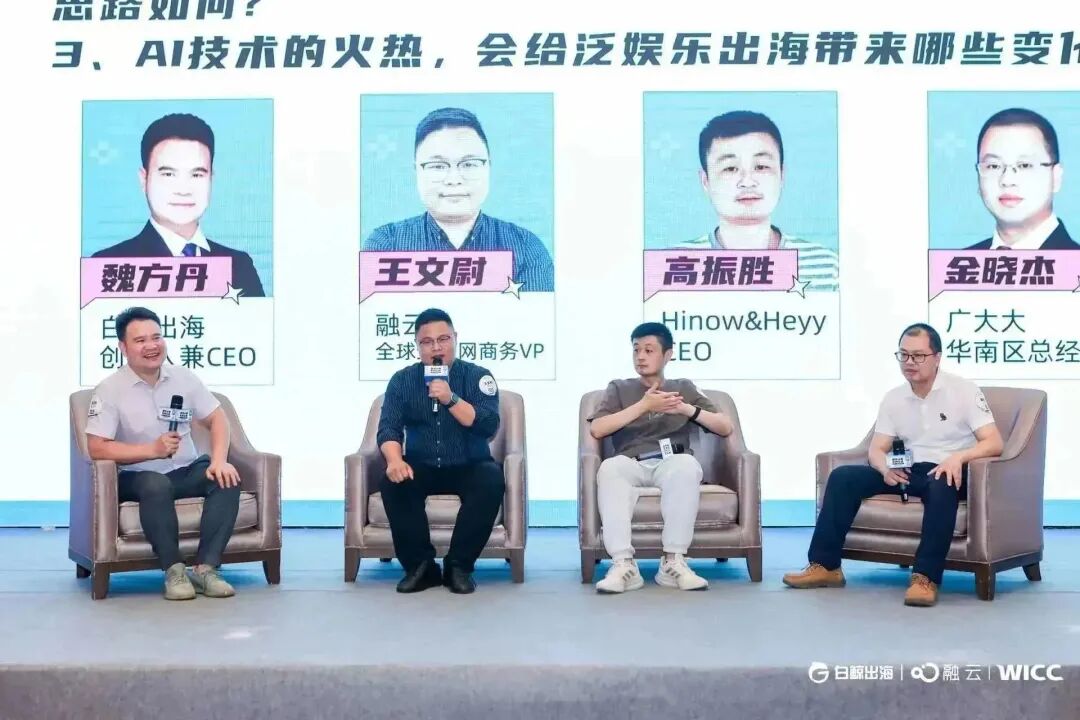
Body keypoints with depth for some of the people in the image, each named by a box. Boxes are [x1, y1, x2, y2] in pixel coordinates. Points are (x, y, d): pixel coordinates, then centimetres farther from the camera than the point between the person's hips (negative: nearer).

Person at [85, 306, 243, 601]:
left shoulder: (183, 378, 3)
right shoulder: (110, 389, -9)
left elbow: (217, 418, 5)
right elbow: (97, 448, -15)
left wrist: (219, 460, -14)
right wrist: (153, 449, -23)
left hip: (186, 470, 4)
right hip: (137, 476, -4)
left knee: (227, 478, -24)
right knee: (156, 484, -38)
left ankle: (206, 568, -25)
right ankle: (173, 571, -26)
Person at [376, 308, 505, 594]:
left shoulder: (477, 376, -2)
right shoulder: (402, 380, 3)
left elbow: (488, 426, -16)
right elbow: (388, 428, -7)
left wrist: (451, 399, -29)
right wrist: (395, 461, -28)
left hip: (468, 467, -1)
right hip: (421, 468, 1)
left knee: (491, 481, -33)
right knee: (392, 482, -30)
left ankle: (459, 566, -19)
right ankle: (420, 565, -16)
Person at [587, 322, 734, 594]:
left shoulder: (684, 388, 22)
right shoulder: (619, 388, 19)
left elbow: (726, 427, 14)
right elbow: (596, 430, 1)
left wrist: (687, 409, -3)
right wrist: (644, 405, -5)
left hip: (671, 463, 0)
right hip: (632, 464, 0)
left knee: (687, 464, -37)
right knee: (610, 467, -36)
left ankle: (673, 562, -35)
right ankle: (623, 564, -41)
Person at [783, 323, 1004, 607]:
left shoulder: (964, 391, -5)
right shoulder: (893, 398, 8)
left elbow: (994, 443, -13)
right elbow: (876, 449, 6)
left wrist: (958, 457, -34)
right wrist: (886, 469, -20)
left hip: (947, 472, -5)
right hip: (907, 471, 5)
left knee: (941, 485, -41)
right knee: (843, 477, -13)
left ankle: (926, 577, -40)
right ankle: (825, 566, -13)